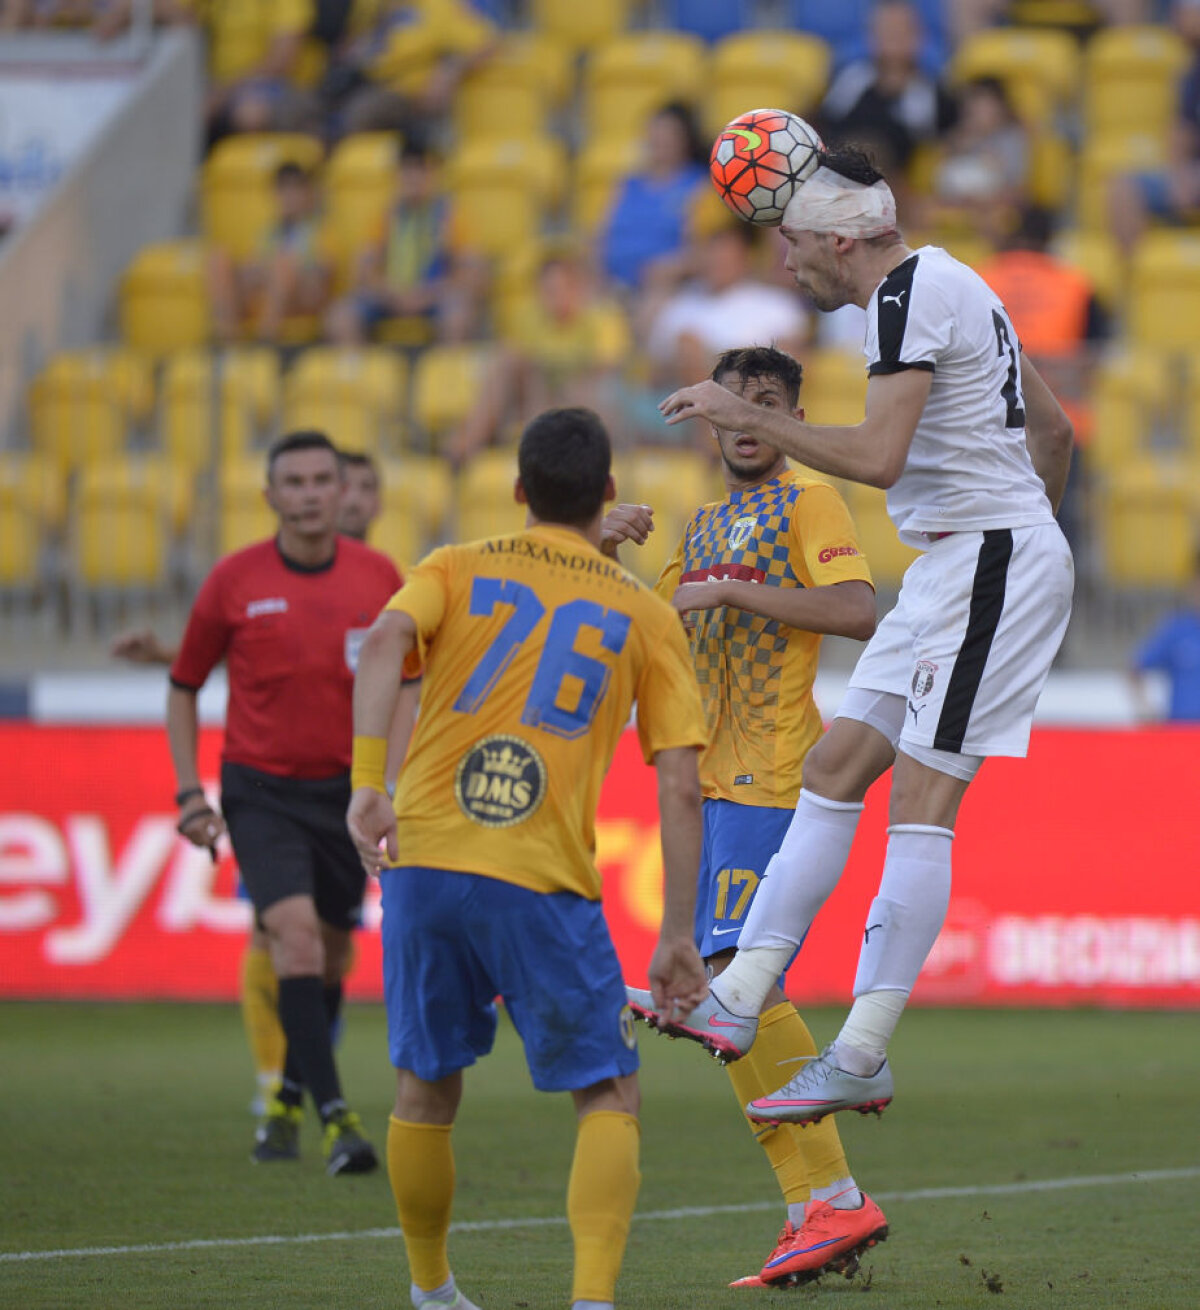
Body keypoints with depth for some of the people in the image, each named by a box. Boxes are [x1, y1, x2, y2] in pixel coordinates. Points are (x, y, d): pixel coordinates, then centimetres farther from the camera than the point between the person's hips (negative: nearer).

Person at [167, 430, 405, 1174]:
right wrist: (190, 792, -1)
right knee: (295, 933, -21)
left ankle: (289, 1099, 35)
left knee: (331, 953, 12)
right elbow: (184, 686, 6)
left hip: (347, 789, 3)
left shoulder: (379, 577, 0)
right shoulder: (235, 581, -5)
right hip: (261, 789, -3)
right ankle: (336, 1116, -25)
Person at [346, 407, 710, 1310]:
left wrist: (368, 785, -17)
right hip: (546, 885, -2)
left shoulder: (455, 570, 13)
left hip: (423, 863, 2)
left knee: (425, 1094, 19)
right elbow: (680, 787, 4)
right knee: (610, 1099, 5)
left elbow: (386, 640, -10)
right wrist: (678, 934, 7)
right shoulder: (644, 614, 12)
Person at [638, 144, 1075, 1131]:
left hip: (984, 560, -11)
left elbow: (878, 458, -23)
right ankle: (740, 998, 8)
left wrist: (748, 419, -13)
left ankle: (862, 1059, -13)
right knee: (835, 768, 8)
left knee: (920, 800, -11)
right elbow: (1053, 431, 23)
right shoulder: (945, 283, 17)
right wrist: (1030, 534, 32)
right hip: (955, 567, 11)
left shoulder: (908, 294, -14)